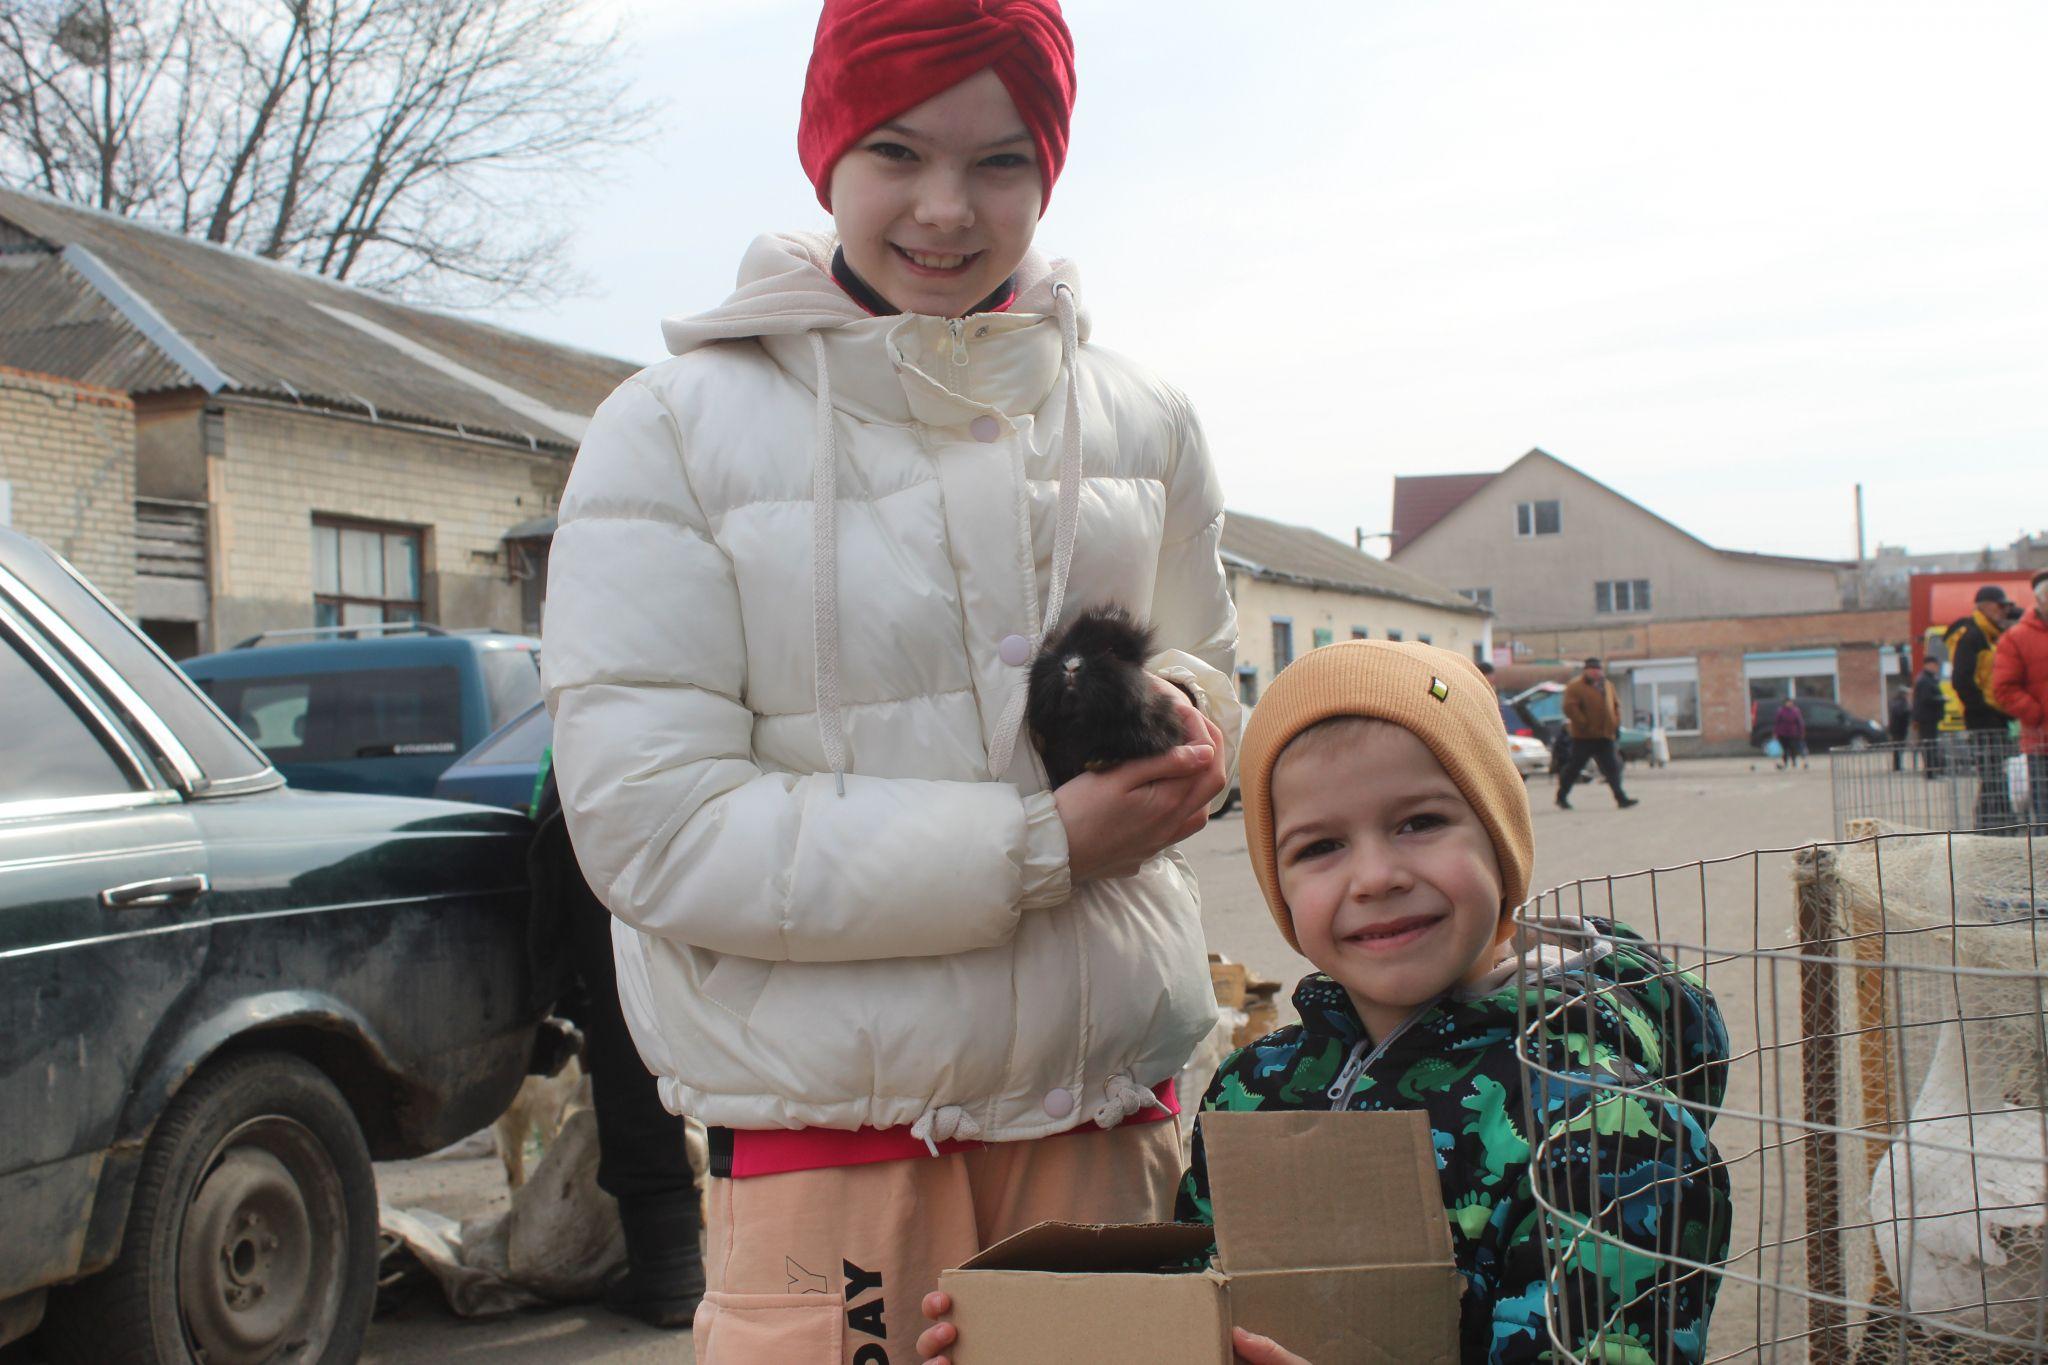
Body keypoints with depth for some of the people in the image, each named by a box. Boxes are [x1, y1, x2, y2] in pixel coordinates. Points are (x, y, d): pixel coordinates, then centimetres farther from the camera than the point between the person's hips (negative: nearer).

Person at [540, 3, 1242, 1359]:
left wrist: (1181, 714, -5)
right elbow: (650, 828, -13)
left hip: (1113, 1099, 4)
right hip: (831, 1128, -3)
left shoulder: (1139, 421, 8)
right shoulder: (676, 432, -5)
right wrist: (1036, 846, -17)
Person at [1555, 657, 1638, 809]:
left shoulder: (1607, 685, 15)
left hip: (1605, 735, 6)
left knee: (1612, 767, -1)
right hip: (1584, 737, -6)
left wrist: (1616, 723, 9)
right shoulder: (1576, 686, -8)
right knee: (1574, 767, 1)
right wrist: (1584, 725, -18)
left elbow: (1616, 704, 23)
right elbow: (1570, 708, -16)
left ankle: (1620, 798, -3)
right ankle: (1561, 797, 13)